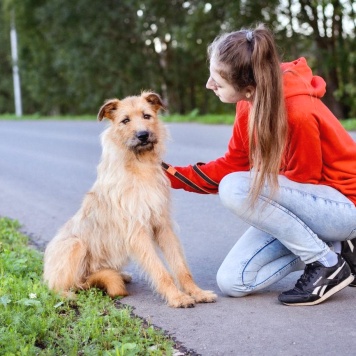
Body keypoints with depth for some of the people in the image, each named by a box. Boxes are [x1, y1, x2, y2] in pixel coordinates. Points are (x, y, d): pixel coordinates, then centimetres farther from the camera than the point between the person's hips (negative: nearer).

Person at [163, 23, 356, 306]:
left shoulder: (299, 112, -32)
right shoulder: (250, 103, -7)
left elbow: (301, 181, -18)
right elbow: (232, 165, 2)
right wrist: (171, 174, -1)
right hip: (300, 205, 8)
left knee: (235, 188, -28)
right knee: (232, 282, -1)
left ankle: (328, 264, -13)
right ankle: (333, 248, 8)